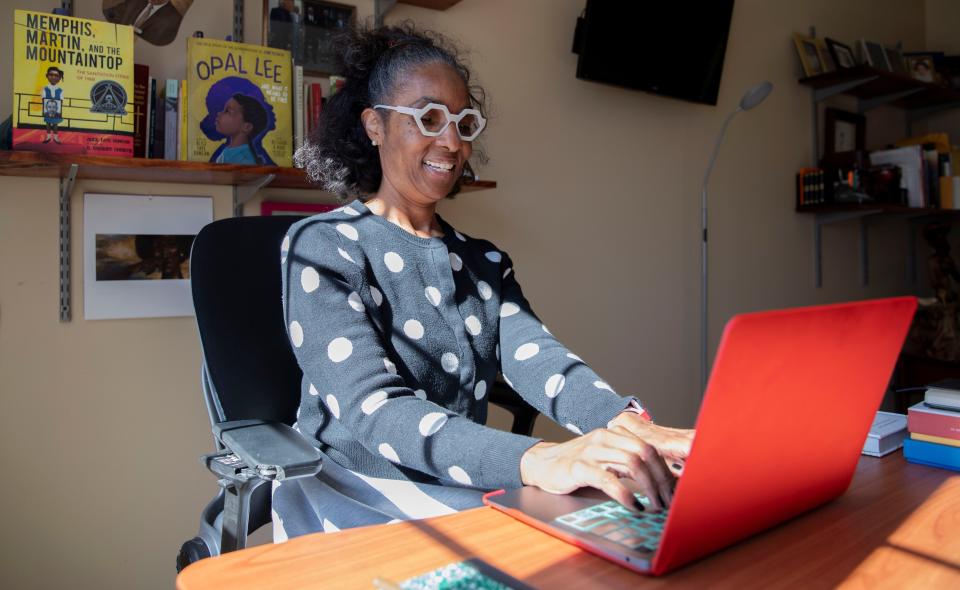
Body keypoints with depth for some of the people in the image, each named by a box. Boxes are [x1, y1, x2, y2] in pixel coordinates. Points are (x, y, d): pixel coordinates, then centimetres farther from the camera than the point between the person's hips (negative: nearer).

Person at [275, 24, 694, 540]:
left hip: (467, 485, 5)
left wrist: (631, 426, -30)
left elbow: (535, 358, -9)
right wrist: (536, 461, -37)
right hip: (353, 494, -5)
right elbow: (371, 408, -22)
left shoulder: (485, 261, 9)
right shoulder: (320, 246, -9)